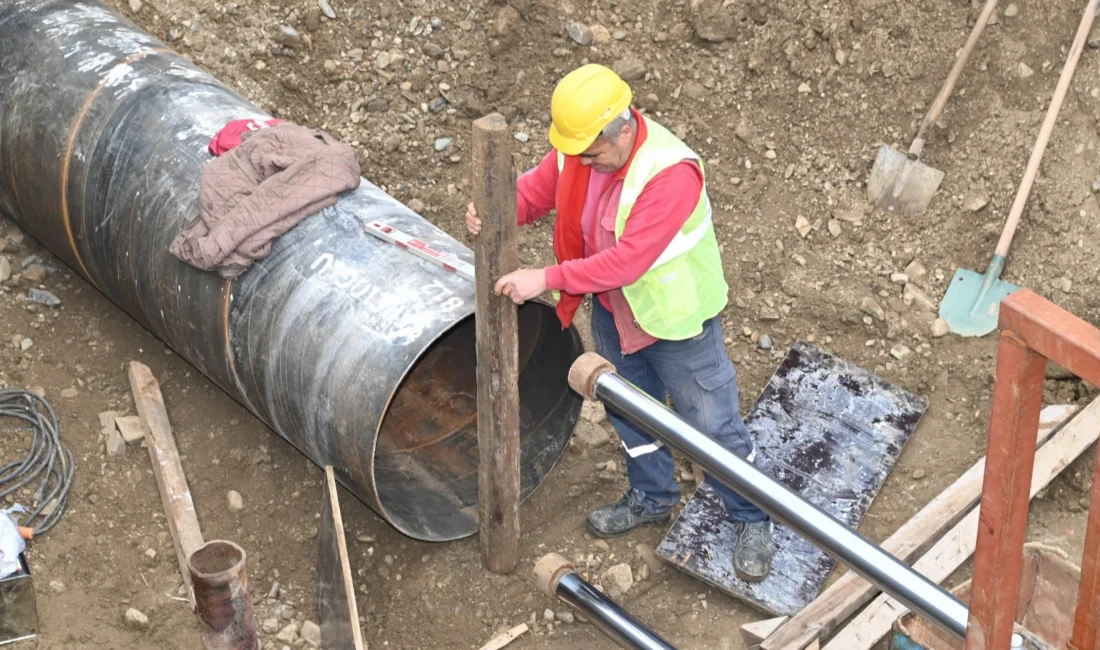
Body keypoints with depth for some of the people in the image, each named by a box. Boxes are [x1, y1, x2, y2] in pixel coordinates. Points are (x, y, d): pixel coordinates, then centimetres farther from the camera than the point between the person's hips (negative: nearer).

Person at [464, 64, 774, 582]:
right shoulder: (579, 147, -13)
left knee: (713, 426, 8)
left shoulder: (671, 174, -35)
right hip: (613, 311, 7)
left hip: (674, 318, -7)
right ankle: (651, 499, 48)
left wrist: (547, 280, -38)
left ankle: (752, 521, 30)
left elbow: (626, 260, -38)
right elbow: (536, 189, -2)